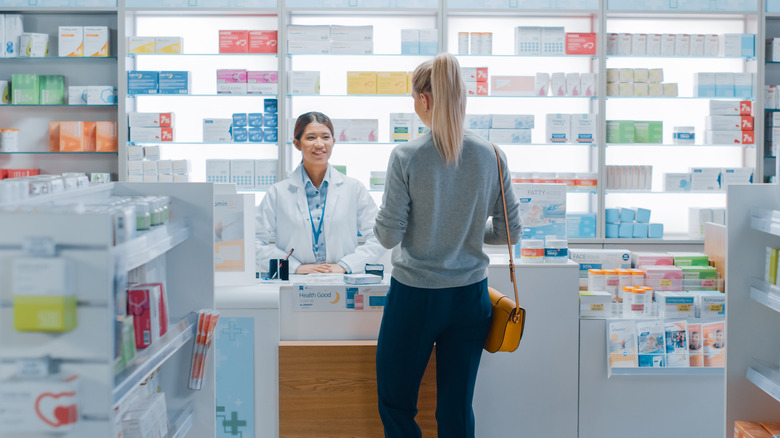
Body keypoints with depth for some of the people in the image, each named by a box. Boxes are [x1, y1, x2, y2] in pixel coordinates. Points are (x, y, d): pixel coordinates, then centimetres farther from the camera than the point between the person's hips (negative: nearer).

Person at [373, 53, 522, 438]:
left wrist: (380, 221, 9)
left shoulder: (406, 157, -14)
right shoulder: (490, 155, -4)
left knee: (395, 404, 13)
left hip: (415, 294, -3)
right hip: (470, 295, 4)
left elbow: (388, 236, -12)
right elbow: (510, 231, 2)